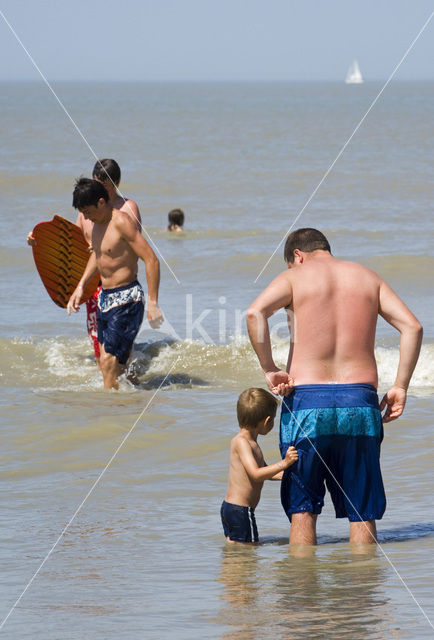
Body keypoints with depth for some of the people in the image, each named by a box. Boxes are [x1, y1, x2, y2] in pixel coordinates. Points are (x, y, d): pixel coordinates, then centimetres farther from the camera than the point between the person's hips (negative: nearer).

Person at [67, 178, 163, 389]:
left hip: (125, 299, -9)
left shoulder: (122, 222, -19)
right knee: (106, 358, 9)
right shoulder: (97, 222, 8)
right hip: (104, 298, 9)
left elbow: (151, 260, -22)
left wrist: (152, 303, -25)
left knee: (109, 360, -14)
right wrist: (80, 287, 24)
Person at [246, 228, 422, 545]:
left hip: (307, 401, -2)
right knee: (362, 513, 8)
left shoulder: (295, 277, 5)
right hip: (360, 402, 2)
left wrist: (269, 369, -9)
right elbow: (412, 326, 4)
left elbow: (255, 312, -14)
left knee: (302, 509, 6)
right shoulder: (368, 278, 14)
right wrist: (400, 387, 5)